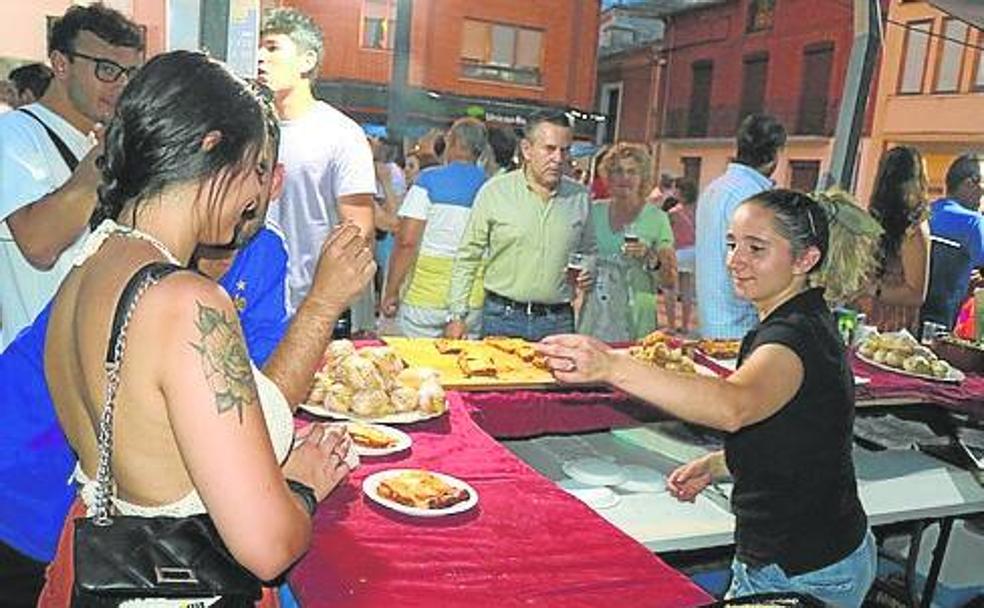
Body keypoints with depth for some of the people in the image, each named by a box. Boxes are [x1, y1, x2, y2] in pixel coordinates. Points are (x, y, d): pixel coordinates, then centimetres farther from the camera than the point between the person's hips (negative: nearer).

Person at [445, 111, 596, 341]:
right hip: (502, 318, -2)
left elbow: (588, 251, 21)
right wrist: (457, 315, -3)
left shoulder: (580, 197, 6)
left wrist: (588, 271, -2)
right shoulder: (494, 191, -3)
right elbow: (468, 257, 0)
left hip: (558, 321, 3)